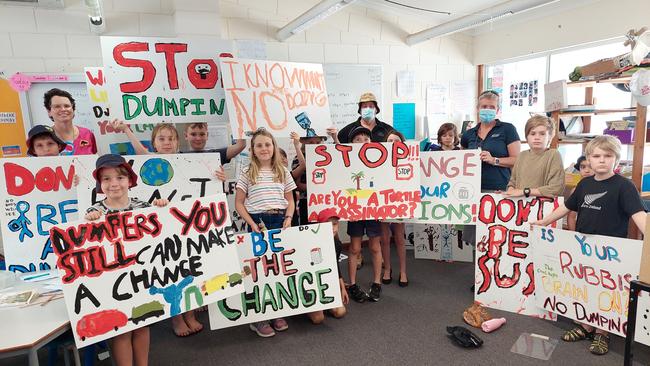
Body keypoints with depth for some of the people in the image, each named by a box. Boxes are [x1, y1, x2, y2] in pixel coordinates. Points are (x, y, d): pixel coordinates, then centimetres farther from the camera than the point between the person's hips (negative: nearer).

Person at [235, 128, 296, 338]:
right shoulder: (247, 173, 1)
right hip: (258, 223, -2)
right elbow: (239, 203, 1)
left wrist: (288, 218, -5)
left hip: (280, 221, 3)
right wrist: (252, 224, -10)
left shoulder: (283, 172, 9)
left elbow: (290, 200, 12)